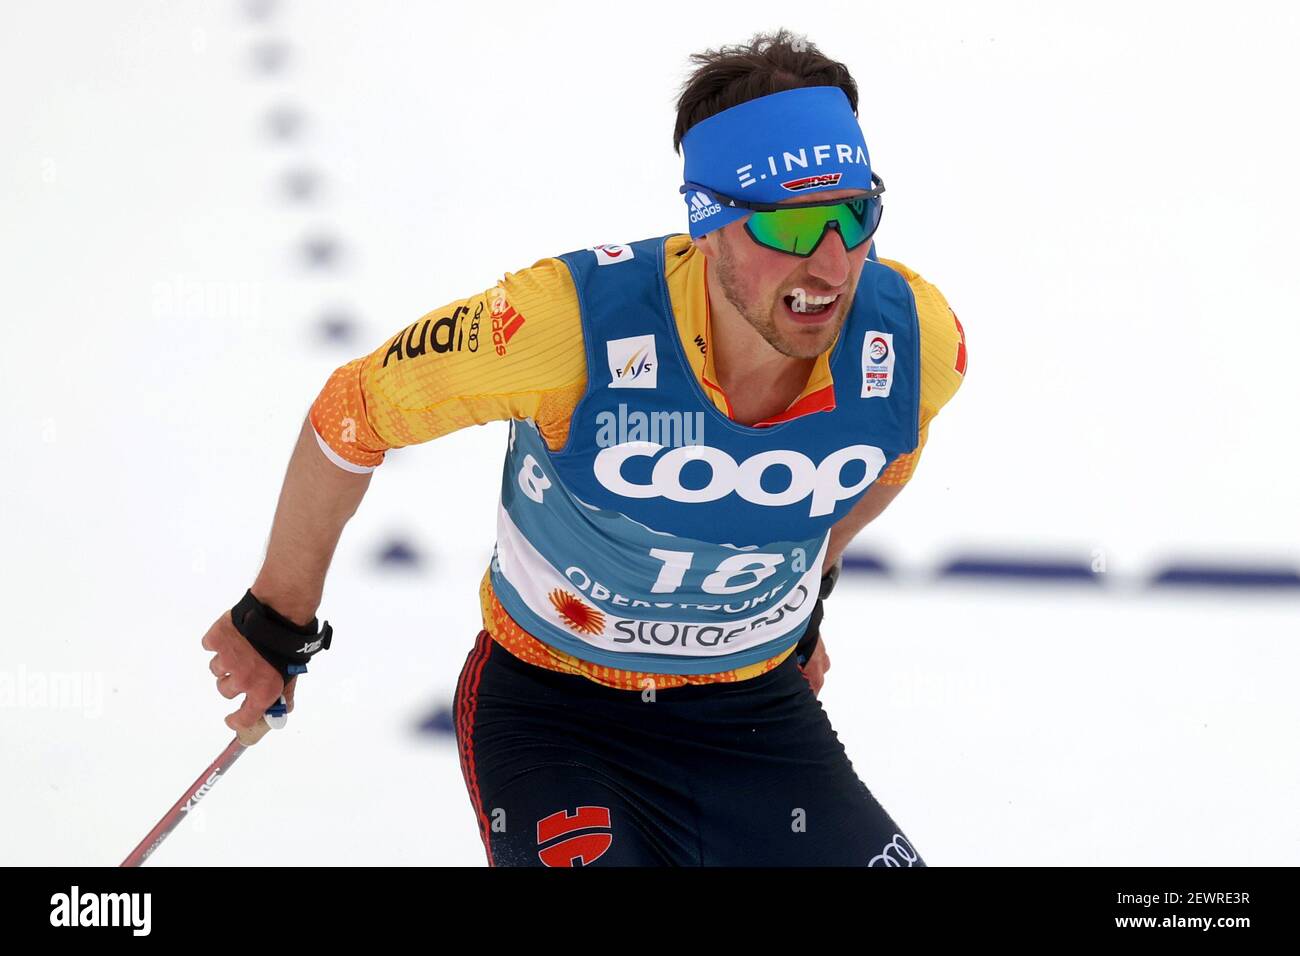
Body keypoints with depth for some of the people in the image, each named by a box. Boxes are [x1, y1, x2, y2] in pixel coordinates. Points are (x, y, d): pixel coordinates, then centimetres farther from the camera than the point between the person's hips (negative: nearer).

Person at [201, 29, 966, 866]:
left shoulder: (918, 343, -18)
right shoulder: (573, 324, -31)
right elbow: (354, 413, -14)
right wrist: (279, 619, -3)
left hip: (755, 705, 4)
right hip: (552, 703, -4)